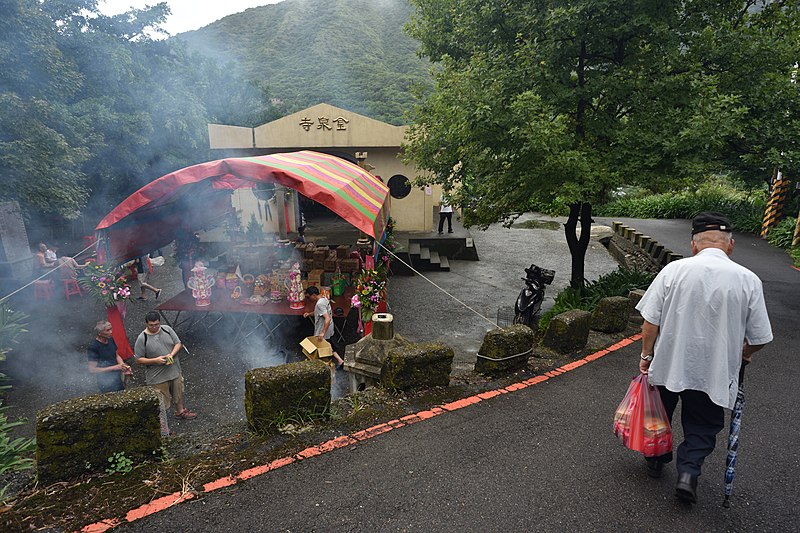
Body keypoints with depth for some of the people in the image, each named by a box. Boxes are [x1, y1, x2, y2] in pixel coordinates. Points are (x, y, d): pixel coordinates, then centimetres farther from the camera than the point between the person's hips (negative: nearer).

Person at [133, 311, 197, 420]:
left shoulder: (167, 329, -5)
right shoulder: (142, 339, -15)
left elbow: (178, 343, 2)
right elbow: (139, 360, -11)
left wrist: (171, 355, -16)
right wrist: (155, 360, -24)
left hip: (174, 370, 5)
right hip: (157, 376, -5)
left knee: (179, 393, 24)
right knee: (161, 402, 7)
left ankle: (180, 411, 48)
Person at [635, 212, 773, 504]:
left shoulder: (674, 270, -13)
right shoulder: (749, 280, -10)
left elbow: (650, 321, -11)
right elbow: (760, 338, -3)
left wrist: (646, 354, 3)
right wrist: (742, 354, 18)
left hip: (668, 363, 0)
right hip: (713, 373, 0)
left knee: (660, 415, 22)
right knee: (703, 425, 20)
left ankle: (656, 461, 39)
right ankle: (688, 471, 7)